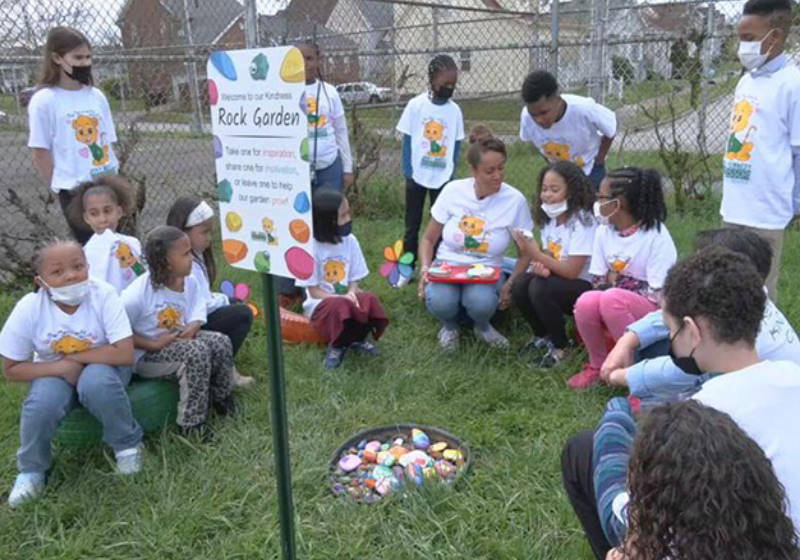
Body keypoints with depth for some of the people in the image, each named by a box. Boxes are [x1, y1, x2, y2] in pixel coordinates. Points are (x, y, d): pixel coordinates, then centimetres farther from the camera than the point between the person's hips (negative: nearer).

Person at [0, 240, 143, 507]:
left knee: (96, 382, -35)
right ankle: (31, 470, 3)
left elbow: (125, 354, -28)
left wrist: (75, 357, -23)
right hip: (55, 371, 2)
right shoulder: (28, 309, -19)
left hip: (101, 367, -2)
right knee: (42, 403, -29)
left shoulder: (103, 295, -25)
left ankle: (127, 444, -7)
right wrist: (60, 367, -24)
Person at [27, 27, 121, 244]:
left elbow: (108, 143, 11)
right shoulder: (44, 100, -7)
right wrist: (60, 188, -4)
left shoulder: (96, 96, 7)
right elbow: (40, 153, -5)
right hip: (75, 192, -5)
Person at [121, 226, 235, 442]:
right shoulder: (139, 292, -24)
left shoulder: (189, 282, -4)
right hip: (148, 352, -7)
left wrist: (191, 330, -23)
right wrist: (154, 344, -24)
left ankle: (221, 398, 11)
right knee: (197, 351, -29)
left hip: (178, 339, 7)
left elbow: (197, 316, 0)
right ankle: (191, 423, -20)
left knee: (221, 341, -13)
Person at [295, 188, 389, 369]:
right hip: (320, 302, -4)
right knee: (340, 306, -37)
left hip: (346, 297, 4)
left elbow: (354, 279, 3)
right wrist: (340, 297, -24)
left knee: (369, 300, -28)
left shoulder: (350, 240, -2)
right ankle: (337, 346, -9)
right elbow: (313, 290, -11)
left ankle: (357, 339, -2)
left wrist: (351, 293, -20)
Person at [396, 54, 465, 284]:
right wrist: (407, 171, -8)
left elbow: (457, 143, 5)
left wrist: (452, 171, -3)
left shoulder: (454, 110, 0)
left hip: (442, 177, 2)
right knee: (412, 224, 7)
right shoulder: (416, 105, -7)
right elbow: (407, 140, -4)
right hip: (417, 175, -2)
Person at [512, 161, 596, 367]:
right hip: (556, 279, 7)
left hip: (585, 286, -7)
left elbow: (572, 271, -23)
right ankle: (542, 336, 8)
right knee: (519, 285, -18)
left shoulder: (582, 221, -19)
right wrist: (539, 265, -21)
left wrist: (536, 255, -28)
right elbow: (547, 256, 3)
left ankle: (560, 348, -7)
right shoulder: (550, 218, 4)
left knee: (540, 289, -31)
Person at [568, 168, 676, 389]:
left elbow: (659, 295, -14)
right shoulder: (604, 231, 5)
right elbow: (599, 281, 10)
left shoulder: (656, 236, -12)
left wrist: (614, 285, -15)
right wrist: (607, 282, -12)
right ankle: (597, 366, -4)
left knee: (612, 299, -36)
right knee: (586, 302, -29)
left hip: (651, 311, -5)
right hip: (614, 309, 5)